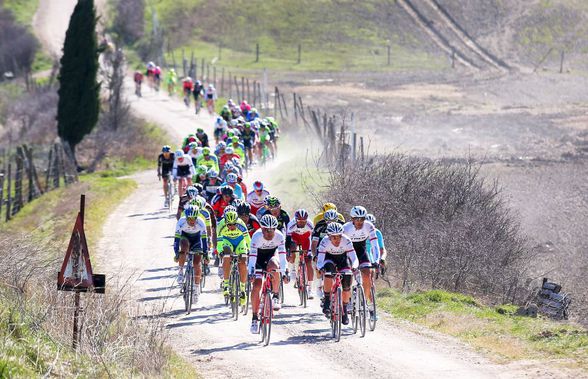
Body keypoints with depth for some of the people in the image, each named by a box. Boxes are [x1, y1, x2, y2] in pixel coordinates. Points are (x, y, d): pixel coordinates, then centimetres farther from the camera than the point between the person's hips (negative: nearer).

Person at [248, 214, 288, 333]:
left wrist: (283, 273, -40)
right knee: (256, 286, -13)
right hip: (259, 256, 0)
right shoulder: (257, 237, -31)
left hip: (272, 254, 0)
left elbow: (282, 256, -30)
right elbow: (252, 257, -34)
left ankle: (275, 296, -16)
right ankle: (254, 318, -2)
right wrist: (251, 274, -43)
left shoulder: (279, 236, -28)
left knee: (273, 266, -36)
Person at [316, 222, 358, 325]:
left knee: (346, 283, -13)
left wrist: (354, 267, -54)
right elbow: (320, 261, -36)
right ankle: (327, 302, -25)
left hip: (343, 258, 1)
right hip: (329, 258, -1)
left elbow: (353, 258, -33)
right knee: (329, 269, -35)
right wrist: (321, 268, -57)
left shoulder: (346, 241, -32)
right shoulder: (325, 242, -33)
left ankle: (344, 311, 8)